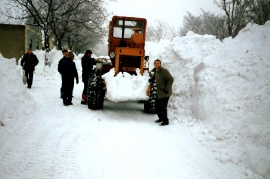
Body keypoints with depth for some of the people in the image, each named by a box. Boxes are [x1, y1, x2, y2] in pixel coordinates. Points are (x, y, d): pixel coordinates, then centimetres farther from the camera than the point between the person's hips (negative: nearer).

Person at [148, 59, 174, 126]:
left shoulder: (164, 71, -19)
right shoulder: (155, 71, 7)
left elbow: (171, 79, -22)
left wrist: (166, 89, -21)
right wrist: (151, 79, 13)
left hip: (165, 92, -9)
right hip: (159, 92, 9)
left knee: (163, 107, -9)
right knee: (157, 105, 15)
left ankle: (165, 121, 4)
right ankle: (161, 118, 33)